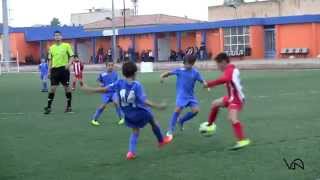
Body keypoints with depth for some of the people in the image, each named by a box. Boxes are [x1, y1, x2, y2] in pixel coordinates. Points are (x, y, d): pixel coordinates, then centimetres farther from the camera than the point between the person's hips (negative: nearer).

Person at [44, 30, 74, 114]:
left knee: (66, 87, 3)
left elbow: (71, 56, -1)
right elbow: (50, 60, 14)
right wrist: (49, 71, 9)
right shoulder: (51, 47, 10)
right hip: (55, 69, 2)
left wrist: (69, 64, -19)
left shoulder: (66, 45, 0)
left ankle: (69, 106, 14)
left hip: (64, 69, -2)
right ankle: (48, 107, 2)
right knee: (53, 88, -2)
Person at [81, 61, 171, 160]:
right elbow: (144, 101, -30)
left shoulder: (119, 83, -15)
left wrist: (89, 89, -5)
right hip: (141, 112, -3)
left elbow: (104, 89, -14)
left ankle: (131, 151, 6)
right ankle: (161, 141, 45)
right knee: (153, 122, 25)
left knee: (135, 131, 22)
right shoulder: (137, 85, -25)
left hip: (128, 115, 3)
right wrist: (157, 106, -27)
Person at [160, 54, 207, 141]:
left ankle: (181, 121, 19)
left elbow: (202, 80, -4)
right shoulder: (179, 70, -5)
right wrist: (162, 76, -18)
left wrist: (205, 83, -27)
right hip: (181, 95, -3)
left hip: (190, 95, 3)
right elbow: (169, 73, 1)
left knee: (196, 110, -10)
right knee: (178, 109, -20)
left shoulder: (195, 72, -2)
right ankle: (170, 131, -9)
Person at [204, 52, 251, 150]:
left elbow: (224, 79, -38)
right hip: (231, 97, 11)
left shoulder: (229, 69, -18)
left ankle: (242, 140, -31)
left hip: (236, 99, -11)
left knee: (232, 118, -24)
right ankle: (210, 125, 35)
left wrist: (209, 84, -36)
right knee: (215, 104, 22)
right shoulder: (231, 69, 13)